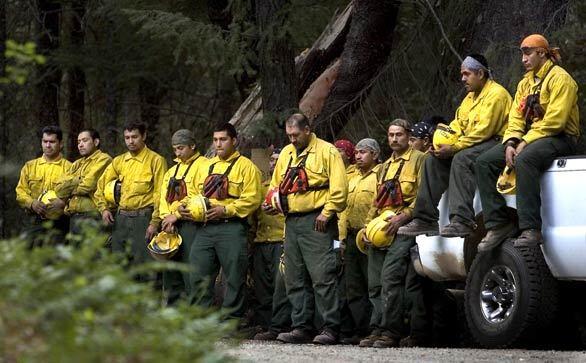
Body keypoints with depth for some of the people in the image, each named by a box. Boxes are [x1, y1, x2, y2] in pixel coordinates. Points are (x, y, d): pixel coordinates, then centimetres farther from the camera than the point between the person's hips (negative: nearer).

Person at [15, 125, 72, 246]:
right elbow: (20, 192, 13)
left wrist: (63, 203, -20)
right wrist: (32, 203, -7)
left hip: (58, 222, -3)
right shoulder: (29, 166, 17)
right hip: (34, 221, 3)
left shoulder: (69, 168, 5)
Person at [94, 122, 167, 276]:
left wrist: (154, 223, -14)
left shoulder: (156, 160, -3)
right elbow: (101, 184, 21)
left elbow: (160, 194, -8)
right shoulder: (119, 161, 13)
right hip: (120, 219, 6)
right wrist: (104, 208, 7)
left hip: (143, 217, -6)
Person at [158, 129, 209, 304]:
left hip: (191, 224, -8)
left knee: (190, 273, -11)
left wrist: (177, 215, -13)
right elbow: (164, 197, 16)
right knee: (171, 272, 10)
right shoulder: (172, 170, 22)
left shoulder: (204, 166, -4)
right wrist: (167, 218, -3)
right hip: (172, 227, 8)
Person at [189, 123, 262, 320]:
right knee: (199, 275, 2)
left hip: (231, 228, -6)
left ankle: (232, 317, 5)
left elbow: (252, 199, -9)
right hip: (205, 228, 6)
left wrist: (225, 210, -15)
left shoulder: (245, 166, 0)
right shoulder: (207, 166, 21)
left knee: (234, 277, -2)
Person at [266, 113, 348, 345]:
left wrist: (326, 213, -15)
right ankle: (301, 328, 12)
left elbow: (339, 188, -9)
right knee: (295, 280, 7)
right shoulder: (286, 154, 18)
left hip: (316, 221, -7)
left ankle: (330, 329, -10)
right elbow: (277, 185, 27)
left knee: (323, 277, -11)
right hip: (292, 222, 7)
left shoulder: (326, 151, -3)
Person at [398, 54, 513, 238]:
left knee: (461, 159, -34)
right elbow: (457, 125, 17)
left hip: (495, 142, -10)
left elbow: (483, 130, -21)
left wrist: (454, 148, -22)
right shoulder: (471, 96, 21)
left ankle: (462, 221, -42)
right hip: (473, 145, 10)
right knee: (434, 160, -4)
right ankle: (425, 219, -8)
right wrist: (443, 143, -4)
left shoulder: (496, 94, -11)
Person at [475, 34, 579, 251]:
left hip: (560, 138, -9)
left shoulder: (559, 78, -7)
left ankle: (531, 230, -43)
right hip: (529, 139, 9)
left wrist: (526, 143, -20)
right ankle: (498, 224, -13)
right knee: (484, 163, -8)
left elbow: (554, 121, -17)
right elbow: (516, 117, 13)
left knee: (525, 159, -39)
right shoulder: (526, 82, 20)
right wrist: (510, 143, -7)